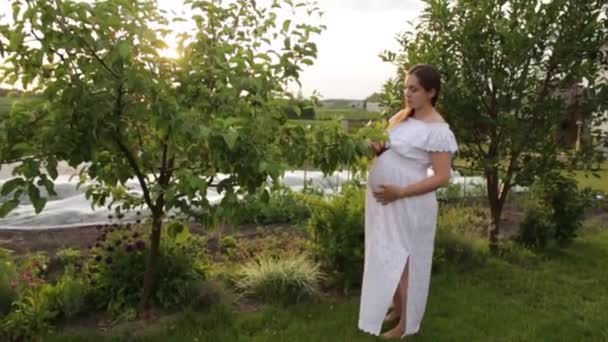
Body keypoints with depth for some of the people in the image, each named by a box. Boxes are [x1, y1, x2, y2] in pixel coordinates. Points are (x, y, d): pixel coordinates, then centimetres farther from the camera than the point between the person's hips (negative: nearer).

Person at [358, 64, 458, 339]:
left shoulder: (438, 130, -16)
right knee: (388, 258, 16)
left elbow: (442, 177, -18)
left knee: (403, 261, 3)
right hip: (383, 200, 8)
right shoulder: (401, 117, 7)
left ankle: (406, 324, 19)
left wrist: (400, 192, -24)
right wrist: (378, 149, -4)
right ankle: (396, 310, 34)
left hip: (408, 205, -7)